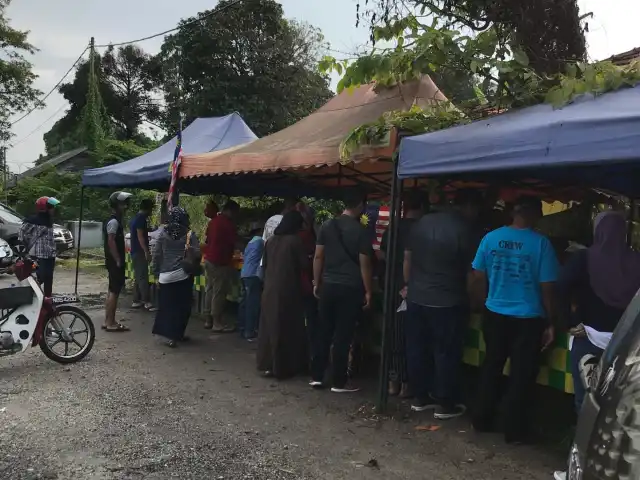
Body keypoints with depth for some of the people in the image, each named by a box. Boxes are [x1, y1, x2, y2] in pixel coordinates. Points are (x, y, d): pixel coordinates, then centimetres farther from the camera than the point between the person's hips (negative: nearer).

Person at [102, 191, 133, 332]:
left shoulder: (112, 220, 16)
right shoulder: (114, 221, -15)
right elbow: (111, 241, -22)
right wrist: (118, 260, -20)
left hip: (112, 261, 10)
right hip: (115, 262, -10)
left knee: (112, 291, 13)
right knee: (115, 291, -7)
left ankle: (108, 321, 18)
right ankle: (111, 323, -4)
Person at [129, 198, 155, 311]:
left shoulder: (134, 218, 17)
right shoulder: (141, 218, -13)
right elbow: (140, 236, -20)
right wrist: (146, 251, -23)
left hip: (134, 251, 10)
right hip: (140, 252, -10)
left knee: (138, 277, 12)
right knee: (143, 277, -11)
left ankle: (137, 301, 15)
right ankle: (147, 302, -13)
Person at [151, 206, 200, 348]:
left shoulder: (163, 234, 3)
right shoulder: (189, 235, -4)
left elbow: (156, 255, 6)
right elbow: (197, 254, -12)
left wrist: (156, 272, 14)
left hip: (165, 276, 2)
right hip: (183, 275, -2)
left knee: (167, 306, 9)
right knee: (182, 307, 9)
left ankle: (173, 334, 10)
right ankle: (176, 335, 13)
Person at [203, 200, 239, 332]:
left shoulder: (214, 221, 12)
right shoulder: (227, 223, -15)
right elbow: (235, 242, -11)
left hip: (209, 259, 9)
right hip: (220, 261, -9)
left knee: (210, 290, 14)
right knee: (219, 293, -3)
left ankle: (209, 320, 21)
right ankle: (217, 323, 2)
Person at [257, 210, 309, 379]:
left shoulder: (271, 240, 8)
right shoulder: (295, 240, -11)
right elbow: (305, 264, -9)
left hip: (270, 288, 6)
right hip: (288, 290, -6)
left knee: (269, 325, 13)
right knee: (288, 327, 3)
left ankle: (266, 364, 17)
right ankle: (283, 367, 8)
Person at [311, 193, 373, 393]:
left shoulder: (328, 226, 4)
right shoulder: (360, 231, -9)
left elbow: (318, 257, 6)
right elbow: (364, 264, -9)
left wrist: (317, 283, 14)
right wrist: (368, 291, -2)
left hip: (328, 285, 5)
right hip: (350, 288, -4)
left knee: (323, 332, 13)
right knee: (343, 336, 3)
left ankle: (316, 376, 19)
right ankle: (338, 382, 11)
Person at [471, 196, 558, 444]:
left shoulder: (491, 237, -3)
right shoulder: (541, 243, -13)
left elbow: (478, 277, 1)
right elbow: (546, 287, -11)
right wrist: (550, 322, -1)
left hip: (495, 315, 3)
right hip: (528, 319, -3)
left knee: (491, 368, 18)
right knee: (522, 375, 9)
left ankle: (481, 421, 27)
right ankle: (514, 431, 18)